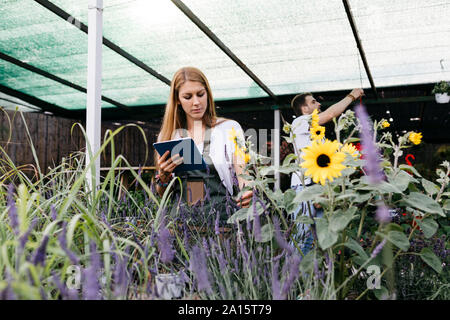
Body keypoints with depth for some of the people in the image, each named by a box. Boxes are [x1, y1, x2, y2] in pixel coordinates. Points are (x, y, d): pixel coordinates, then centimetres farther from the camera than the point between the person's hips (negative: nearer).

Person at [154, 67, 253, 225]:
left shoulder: (229, 128, 6)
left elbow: (242, 177, 0)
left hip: (221, 216, -2)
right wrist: (164, 175, -5)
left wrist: (247, 194, -22)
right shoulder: (168, 135, 13)